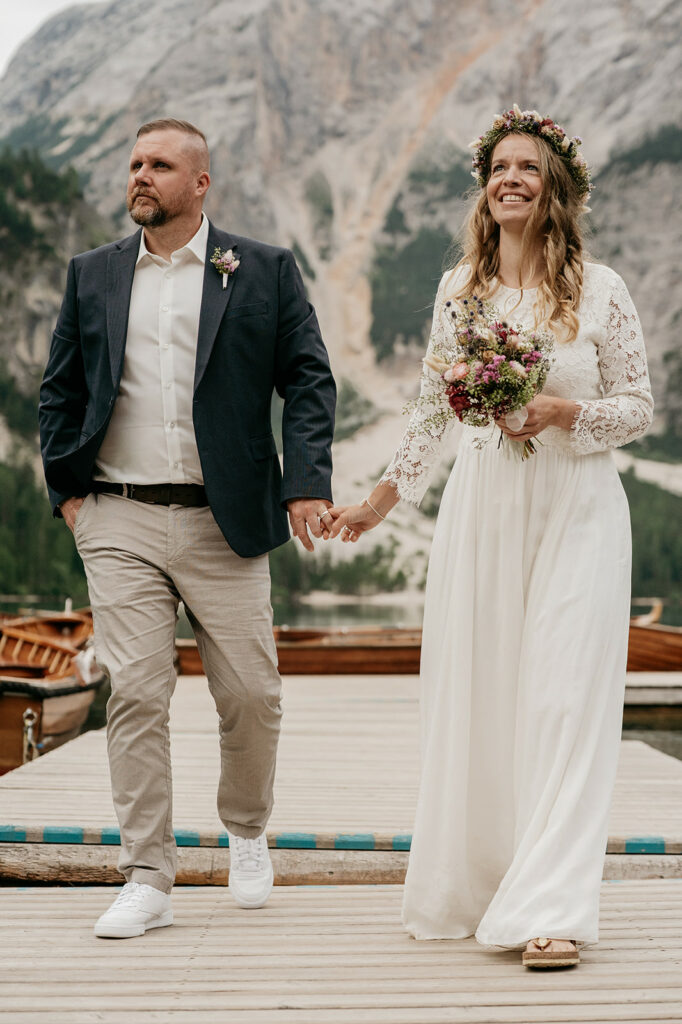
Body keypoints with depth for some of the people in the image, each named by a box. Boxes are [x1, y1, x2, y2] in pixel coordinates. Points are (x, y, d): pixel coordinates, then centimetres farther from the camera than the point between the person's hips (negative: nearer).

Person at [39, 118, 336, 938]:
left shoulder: (264, 271, 6)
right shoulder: (92, 275, 12)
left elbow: (308, 380, 3)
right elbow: (60, 391, 15)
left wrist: (307, 482, -9)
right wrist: (65, 488, 4)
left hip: (223, 523, -1)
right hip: (118, 522, 1)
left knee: (250, 694, 4)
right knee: (135, 695, -3)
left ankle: (246, 829, 32)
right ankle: (146, 881, 6)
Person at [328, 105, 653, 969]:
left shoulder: (598, 290, 0)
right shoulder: (456, 288, 9)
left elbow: (640, 407, 2)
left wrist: (561, 413, -15)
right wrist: (381, 499, 17)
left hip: (574, 515, -3)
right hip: (479, 513, 3)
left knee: (561, 702, -7)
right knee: (472, 700, 6)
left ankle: (550, 909, -4)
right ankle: (472, 889, 20)